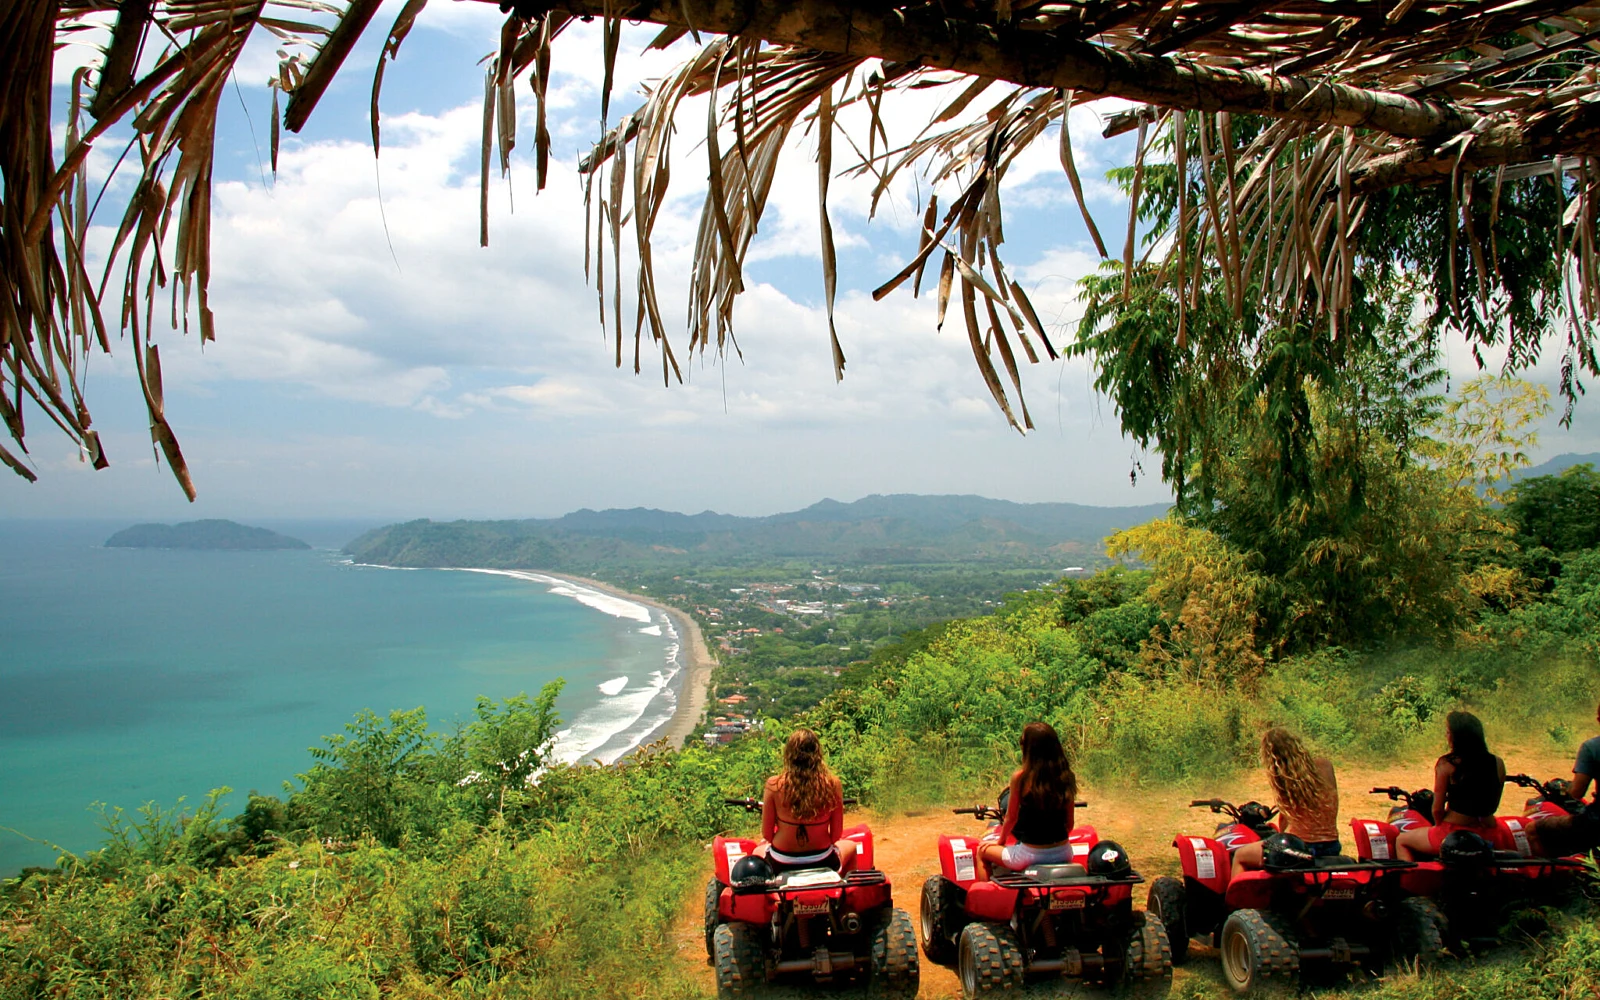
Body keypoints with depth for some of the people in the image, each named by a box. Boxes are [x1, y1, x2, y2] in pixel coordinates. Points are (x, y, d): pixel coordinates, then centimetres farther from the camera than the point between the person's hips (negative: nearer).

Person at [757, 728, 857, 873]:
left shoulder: (774, 785, -16)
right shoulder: (832, 784, -15)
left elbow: (766, 835, -7)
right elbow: (836, 835, -7)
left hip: (781, 866, 0)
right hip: (822, 864, 0)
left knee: (758, 850, 36)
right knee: (850, 846, 34)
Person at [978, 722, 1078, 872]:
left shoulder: (1021, 777, -15)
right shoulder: (1066, 777, -3)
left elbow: (1011, 818, -4)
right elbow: (1069, 824, 5)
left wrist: (1000, 841, 14)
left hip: (1029, 856, -5)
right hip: (1063, 853, 5)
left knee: (982, 850, 20)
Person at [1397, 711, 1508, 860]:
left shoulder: (1446, 764, -15)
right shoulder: (1498, 764, -3)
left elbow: (1437, 809, -9)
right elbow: (1493, 806, 7)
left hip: (1453, 836, -5)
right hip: (1489, 836, 5)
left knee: (1401, 841, 20)